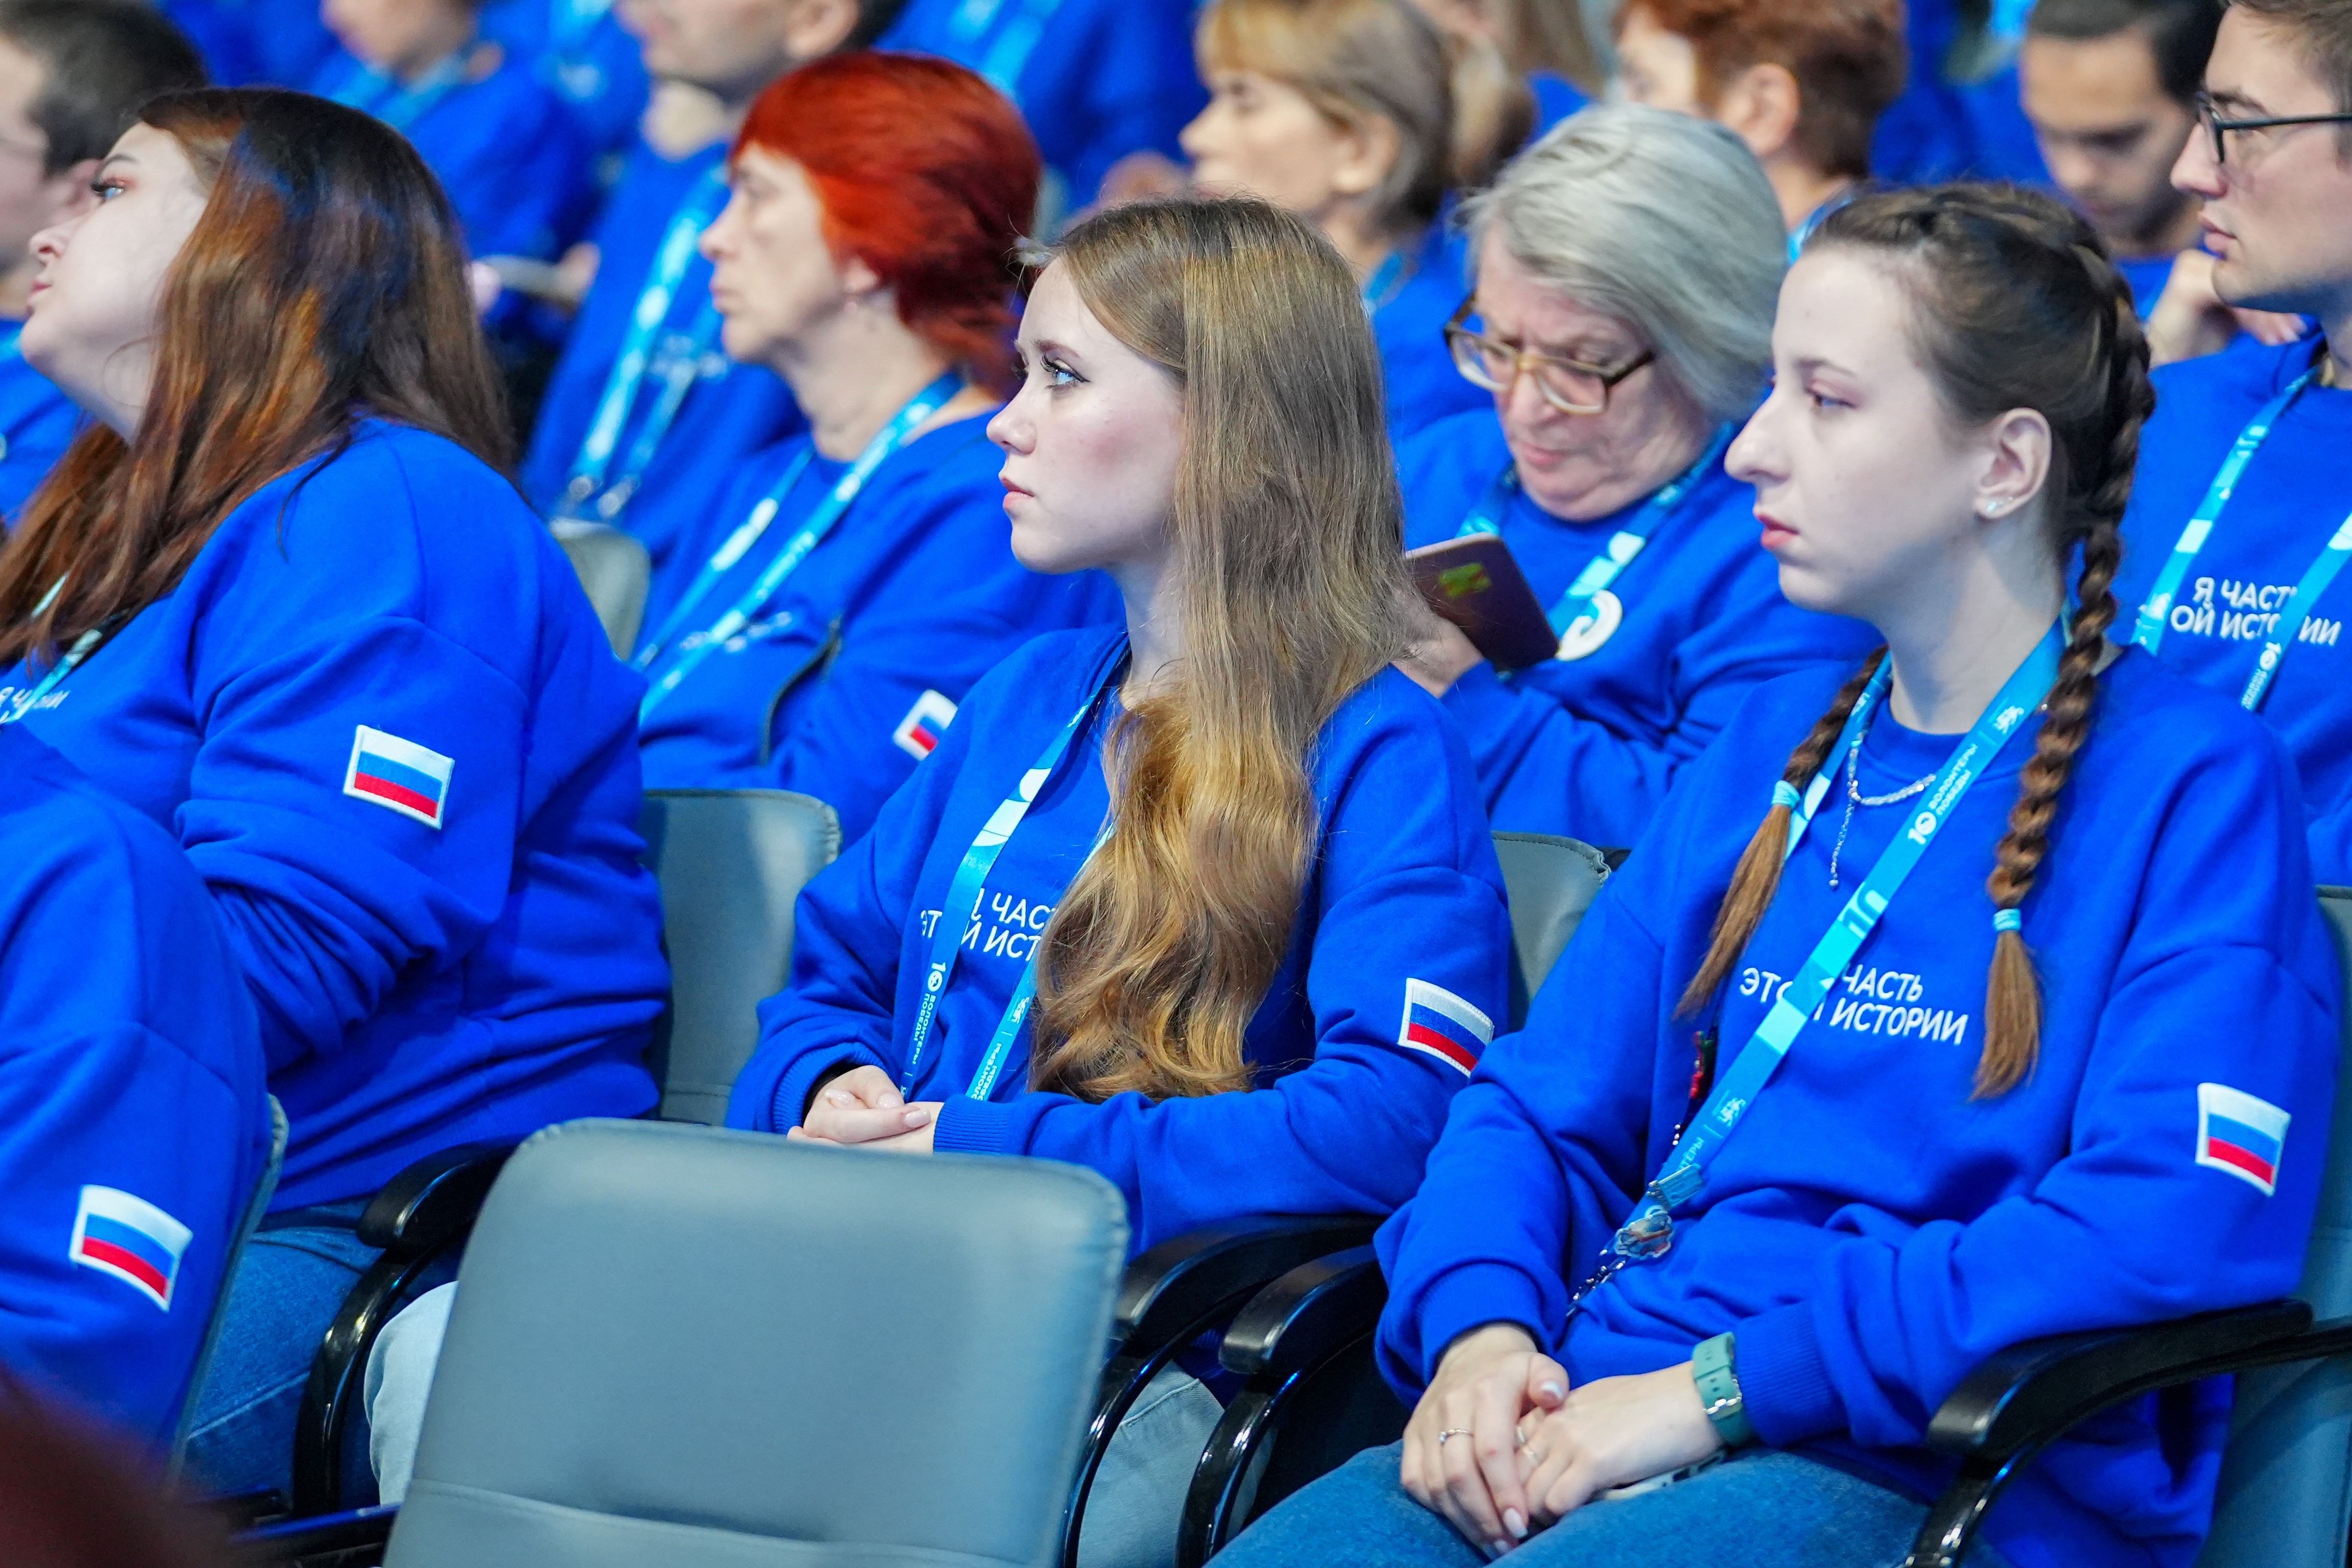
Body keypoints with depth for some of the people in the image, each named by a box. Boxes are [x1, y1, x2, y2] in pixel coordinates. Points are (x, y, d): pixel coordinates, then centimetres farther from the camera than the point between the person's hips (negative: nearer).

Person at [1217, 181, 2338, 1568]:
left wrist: (1725, 1387, -18)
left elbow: (2174, 1227, -16)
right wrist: (1479, 1325, -4)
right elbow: (1546, 1100, 20)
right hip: (1591, 1411, 6)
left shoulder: (2193, 781, -2)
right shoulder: (1774, 747, 21)